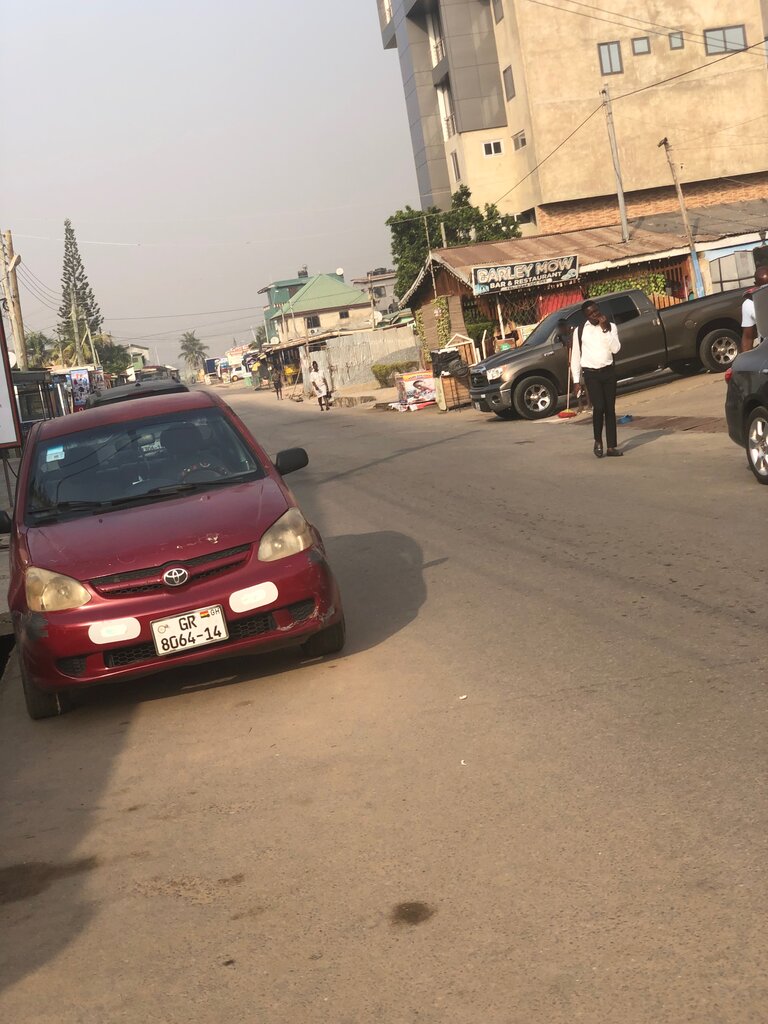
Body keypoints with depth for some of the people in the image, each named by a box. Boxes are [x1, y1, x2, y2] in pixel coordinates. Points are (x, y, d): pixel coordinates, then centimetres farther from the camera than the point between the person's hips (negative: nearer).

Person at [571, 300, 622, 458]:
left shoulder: (610, 327, 5)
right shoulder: (580, 331, 2)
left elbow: (615, 348, -10)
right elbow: (575, 357, 5)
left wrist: (605, 329, -14)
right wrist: (576, 380, 2)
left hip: (608, 371, 2)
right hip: (591, 374, -2)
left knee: (610, 409, 4)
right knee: (599, 407, -16)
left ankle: (611, 447, 10)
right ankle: (598, 441, 6)